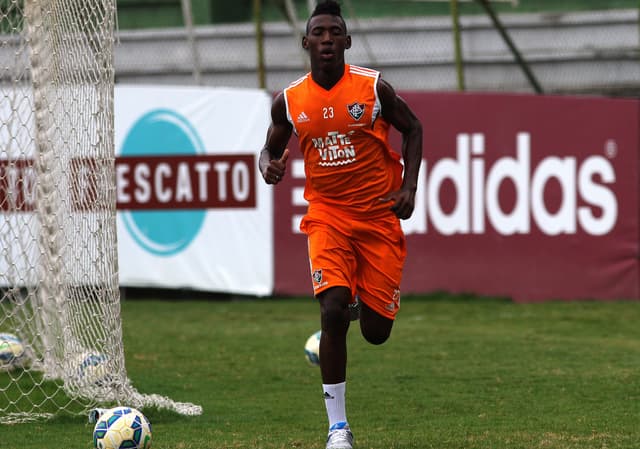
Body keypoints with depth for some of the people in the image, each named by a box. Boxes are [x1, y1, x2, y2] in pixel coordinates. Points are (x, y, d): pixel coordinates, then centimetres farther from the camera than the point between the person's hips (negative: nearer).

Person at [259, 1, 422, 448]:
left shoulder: (373, 87, -7)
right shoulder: (289, 101, -1)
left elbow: (412, 128, 7)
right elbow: (271, 148, 14)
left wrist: (409, 188, -3)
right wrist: (270, 168, -11)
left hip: (381, 216, 0)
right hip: (328, 215, 0)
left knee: (376, 331, 0)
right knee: (334, 310, -20)